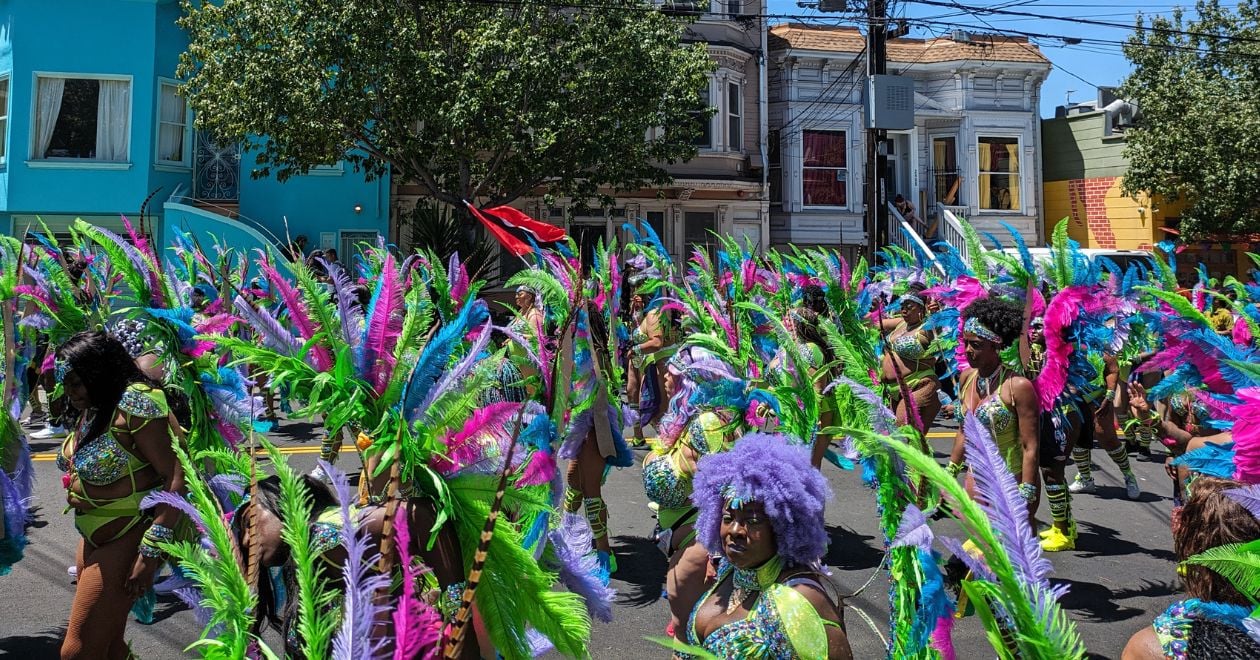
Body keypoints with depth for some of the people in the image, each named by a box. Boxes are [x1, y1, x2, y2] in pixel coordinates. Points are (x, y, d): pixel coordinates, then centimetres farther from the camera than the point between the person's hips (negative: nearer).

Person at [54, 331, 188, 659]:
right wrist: (76, 492, 3)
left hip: (128, 539, -9)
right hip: (93, 537, 9)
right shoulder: (89, 410, 7)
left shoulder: (133, 404, -20)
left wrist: (150, 554, -25)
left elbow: (174, 478, -24)